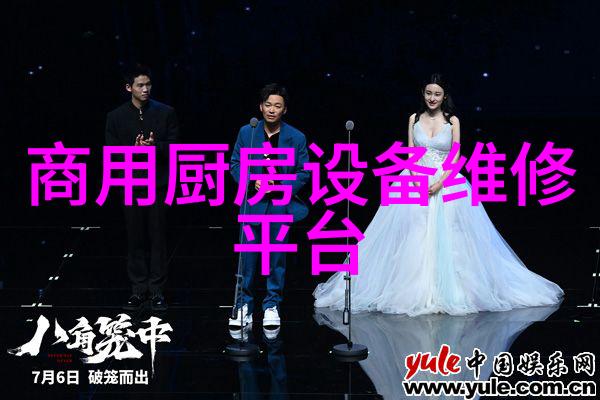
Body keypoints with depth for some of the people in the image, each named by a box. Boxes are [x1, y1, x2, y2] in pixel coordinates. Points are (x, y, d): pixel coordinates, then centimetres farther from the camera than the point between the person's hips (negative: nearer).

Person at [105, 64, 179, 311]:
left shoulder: (166, 113, 2)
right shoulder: (116, 117, 3)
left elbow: (174, 146, -1)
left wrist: (154, 147, -20)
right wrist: (133, 149, -18)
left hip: (158, 184, -1)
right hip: (131, 185, 1)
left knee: (158, 238, 2)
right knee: (135, 239, 5)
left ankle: (157, 290, 9)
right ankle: (138, 289, 14)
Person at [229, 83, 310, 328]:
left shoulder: (296, 138, 0)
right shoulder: (246, 133, 2)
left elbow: (304, 172, 3)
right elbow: (235, 164, 5)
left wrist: (282, 185, -13)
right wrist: (252, 183, -12)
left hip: (280, 205, 0)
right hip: (252, 204, 0)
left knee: (277, 257, 7)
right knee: (248, 257, 2)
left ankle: (272, 305, 19)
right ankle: (244, 305, 14)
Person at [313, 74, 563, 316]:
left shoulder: (452, 121, 3)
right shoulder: (414, 119, 7)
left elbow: (455, 157, -1)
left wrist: (439, 183, -14)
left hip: (446, 182, -1)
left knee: (447, 239, -7)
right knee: (414, 237, -6)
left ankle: (448, 292, 1)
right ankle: (416, 291, -1)